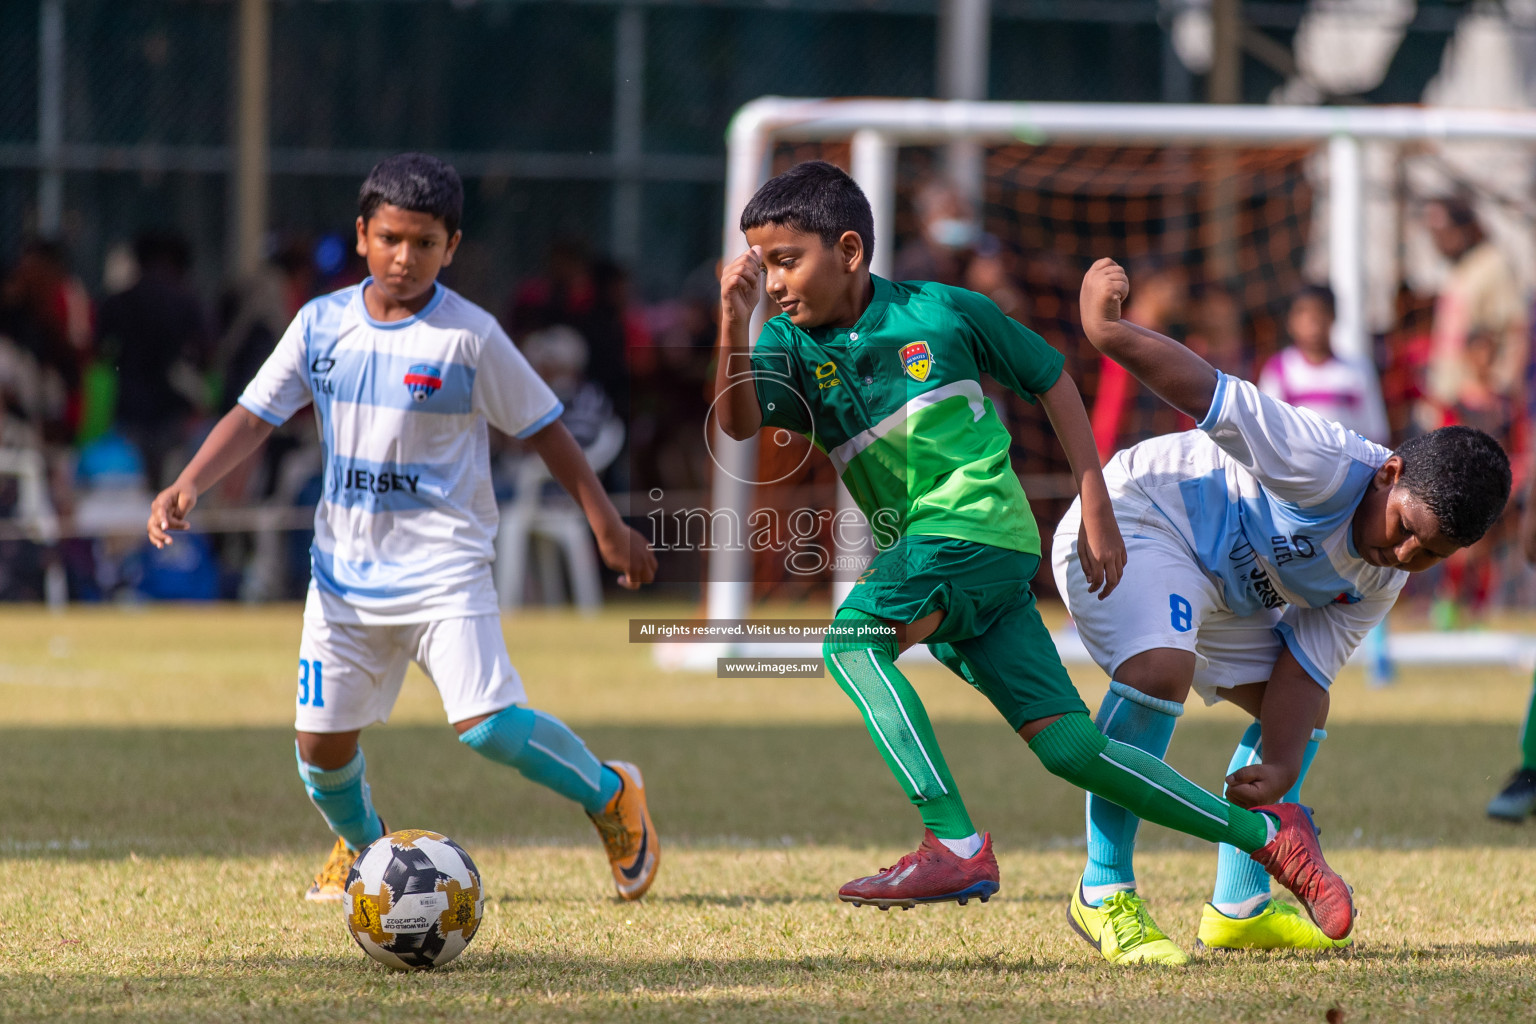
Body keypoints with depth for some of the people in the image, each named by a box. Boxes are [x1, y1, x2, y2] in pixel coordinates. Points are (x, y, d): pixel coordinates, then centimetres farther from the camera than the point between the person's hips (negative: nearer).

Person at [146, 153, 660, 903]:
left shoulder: (469, 337, -8)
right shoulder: (322, 324, 2)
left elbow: (542, 428, -1)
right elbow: (253, 417, 4)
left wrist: (607, 526, 1)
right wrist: (187, 487, -11)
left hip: (442, 567, -4)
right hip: (346, 567, 4)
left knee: (487, 724, -19)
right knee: (322, 741, 3)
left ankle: (610, 794, 7)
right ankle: (361, 846, 35)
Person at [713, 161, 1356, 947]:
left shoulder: (941, 313, -1)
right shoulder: (791, 346, 7)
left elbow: (1051, 381, 10)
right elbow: (738, 420, -13)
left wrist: (1096, 512, 8)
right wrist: (733, 322, -29)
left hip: (979, 523, -5)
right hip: (914, 554, 5)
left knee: (850, 641, -27)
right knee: (1065, 744, -2)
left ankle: (958, 845, -28)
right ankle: (1265, 833, 9)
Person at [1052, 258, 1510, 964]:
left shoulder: (1379, 583, -2)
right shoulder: (1328, 466, -29)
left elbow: (1302, 672, -4)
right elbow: (1212, 394, -35)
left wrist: (1279, 768, -20)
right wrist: (1108, 330, -42)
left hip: (1220, 583, 10)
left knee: (1304, 713, 12)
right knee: (1160, 670, -34)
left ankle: (1238, 909, 20)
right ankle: (1104, 894, -24)